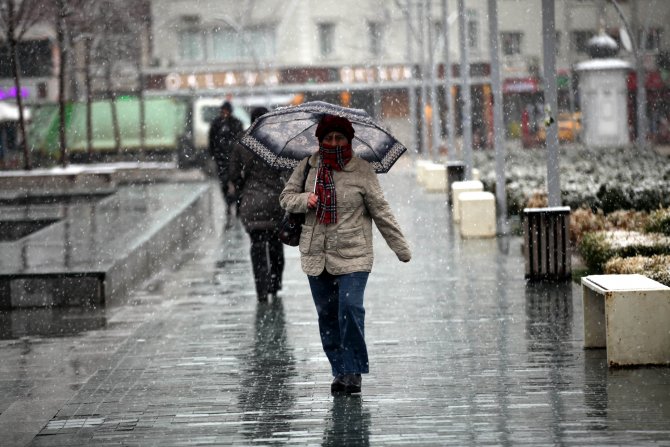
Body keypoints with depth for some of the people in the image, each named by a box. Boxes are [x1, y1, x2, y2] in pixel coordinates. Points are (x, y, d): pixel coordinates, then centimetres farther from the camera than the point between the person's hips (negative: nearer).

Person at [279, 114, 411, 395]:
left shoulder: (362, 171, -3)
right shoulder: (308, 167, 5)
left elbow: (381, 211, 1)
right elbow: (286, 197, 12)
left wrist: (401, 249, 2)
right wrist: (304, 200, -12)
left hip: (352, 256, -4)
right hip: (316, 254, 4)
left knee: (350, 309, -17)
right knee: (326, 315, 8)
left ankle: (353, 372, -8)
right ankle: (340, 371, 19)